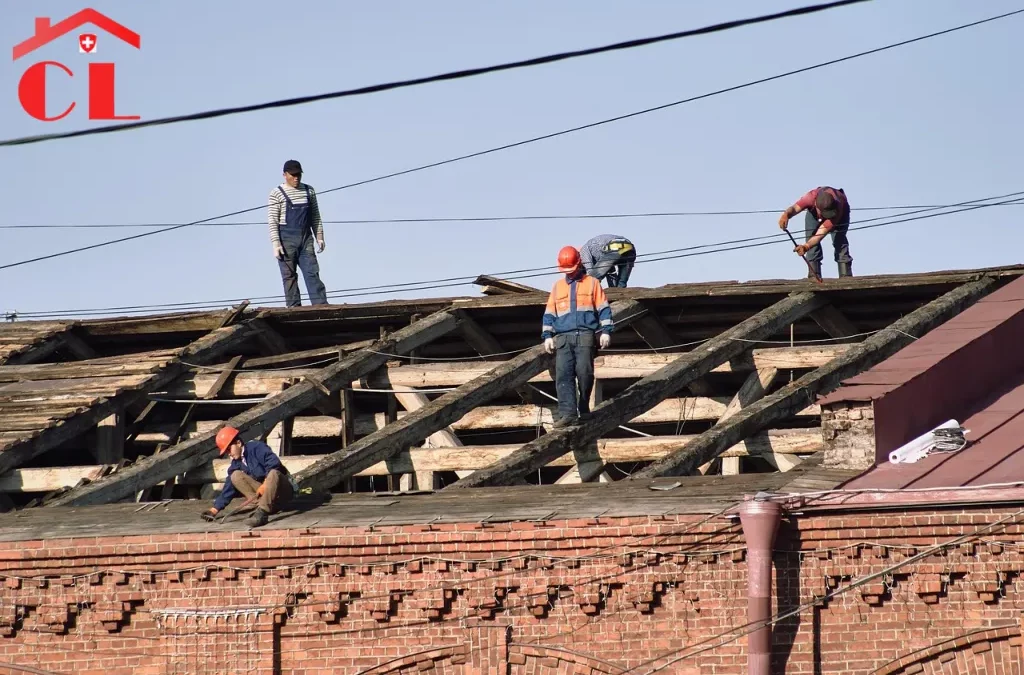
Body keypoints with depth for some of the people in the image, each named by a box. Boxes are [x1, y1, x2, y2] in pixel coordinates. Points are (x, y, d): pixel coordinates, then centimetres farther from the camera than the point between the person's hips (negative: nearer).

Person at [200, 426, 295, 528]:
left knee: (273, 473, -39)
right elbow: (229, 488, 7)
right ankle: (260, 506, -23)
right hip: (263, 493, 7)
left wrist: (265, 484, -30)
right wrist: (216, 509, 0)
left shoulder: (257, 447, -11)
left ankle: (261, 513, -48)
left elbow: (274, 462, -25)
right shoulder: (236, 464, 8)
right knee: (236, 476, -7)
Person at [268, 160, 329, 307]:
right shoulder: (277, 194, -3)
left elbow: (315, 216, 16)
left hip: (306, 239, 4)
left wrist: (319, 237, 9)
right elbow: (273, 222, -7)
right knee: (289, 276, -2)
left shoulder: (309, 191, 11)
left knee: (312, 273, -5)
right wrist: (276, 244, -14)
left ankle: (321, 305, -12)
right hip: (287, 239, -4)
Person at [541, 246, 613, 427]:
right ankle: (568, 413, -18)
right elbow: (550, 313, 20)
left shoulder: (592, 283, 11)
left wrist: (606, 331, -3)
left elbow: (603, 309, 7)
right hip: (563, 337, 3)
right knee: (563, 375, -11)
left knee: (584, 372, -11)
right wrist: (547, 336, 10)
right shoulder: (558, 286, 20)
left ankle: (584, 409, 3)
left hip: (585, 335, -3)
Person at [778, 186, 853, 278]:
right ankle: (814, 276, -11)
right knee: (810, 236, -15)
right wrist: (786, 214, -74)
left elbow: (820, 235, -51)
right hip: (813, 211, 2)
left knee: (839, 239, -21)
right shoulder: (811, 197, -44)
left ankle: (846, 275, -16)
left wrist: (806, 246, -67)